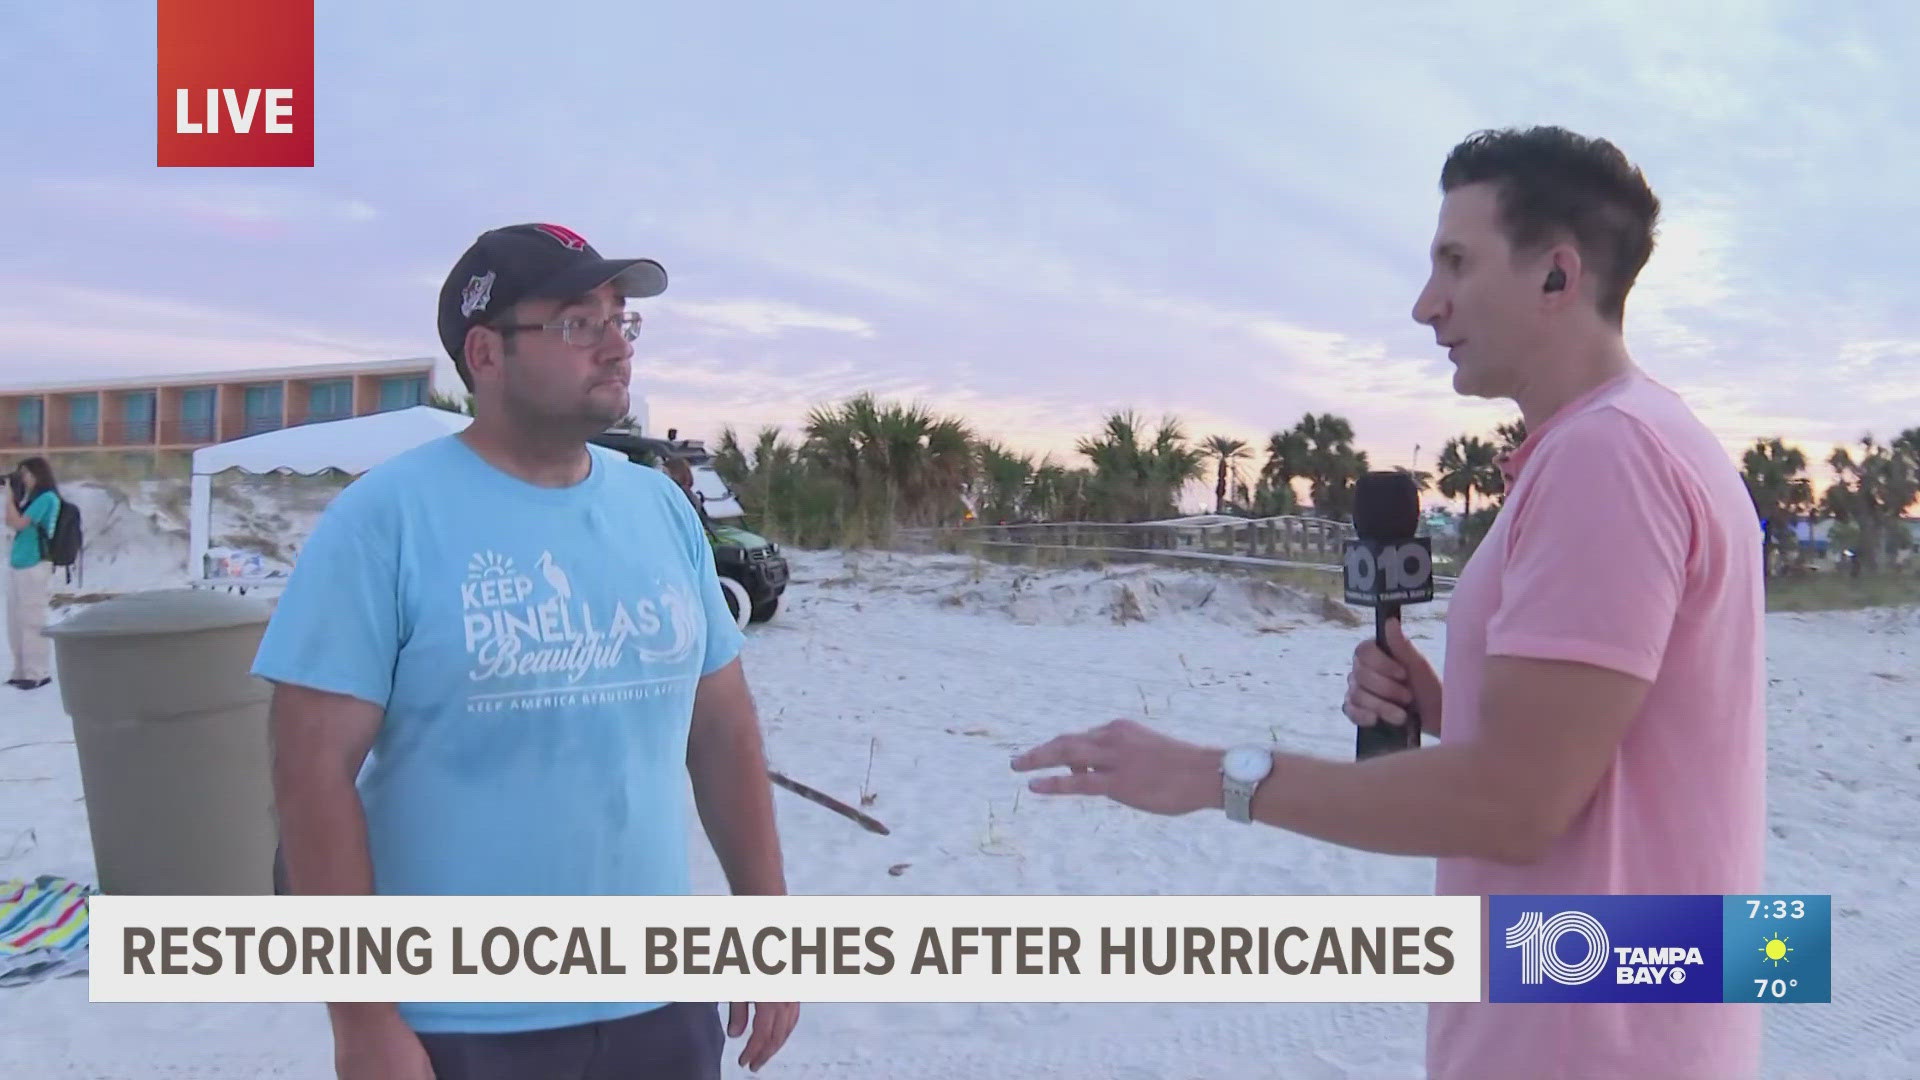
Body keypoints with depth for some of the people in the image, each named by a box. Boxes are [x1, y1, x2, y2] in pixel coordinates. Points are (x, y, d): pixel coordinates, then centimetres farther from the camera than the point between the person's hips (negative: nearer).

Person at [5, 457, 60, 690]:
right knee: (16, 622, 9)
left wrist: (10, 495, -5)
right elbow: (9, 523, 16)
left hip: (34, 567, -8)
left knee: (31, 621, -5)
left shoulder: (47, 498, -10)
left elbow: (18, 523, -12)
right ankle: (23, 671, 16)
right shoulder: (30, 498, 14)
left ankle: (38, 673, 0)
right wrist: (12, 494, 10)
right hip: (17, 564, 8)